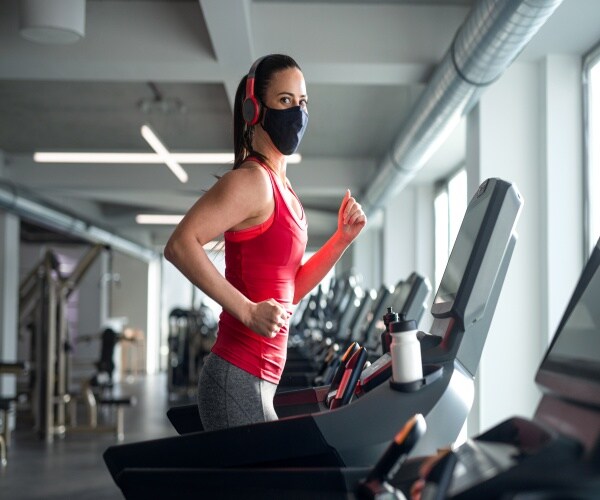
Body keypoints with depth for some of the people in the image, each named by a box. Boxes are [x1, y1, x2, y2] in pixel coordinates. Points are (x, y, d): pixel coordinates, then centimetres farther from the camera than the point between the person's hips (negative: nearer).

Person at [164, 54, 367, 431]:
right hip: (239, 380, -9)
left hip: (260, 380, 9)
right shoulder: (251, 180, -13)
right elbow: (180, 245, -25)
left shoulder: (282, 188, 15)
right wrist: (248, 310, -27)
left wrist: (342, 238, 8)